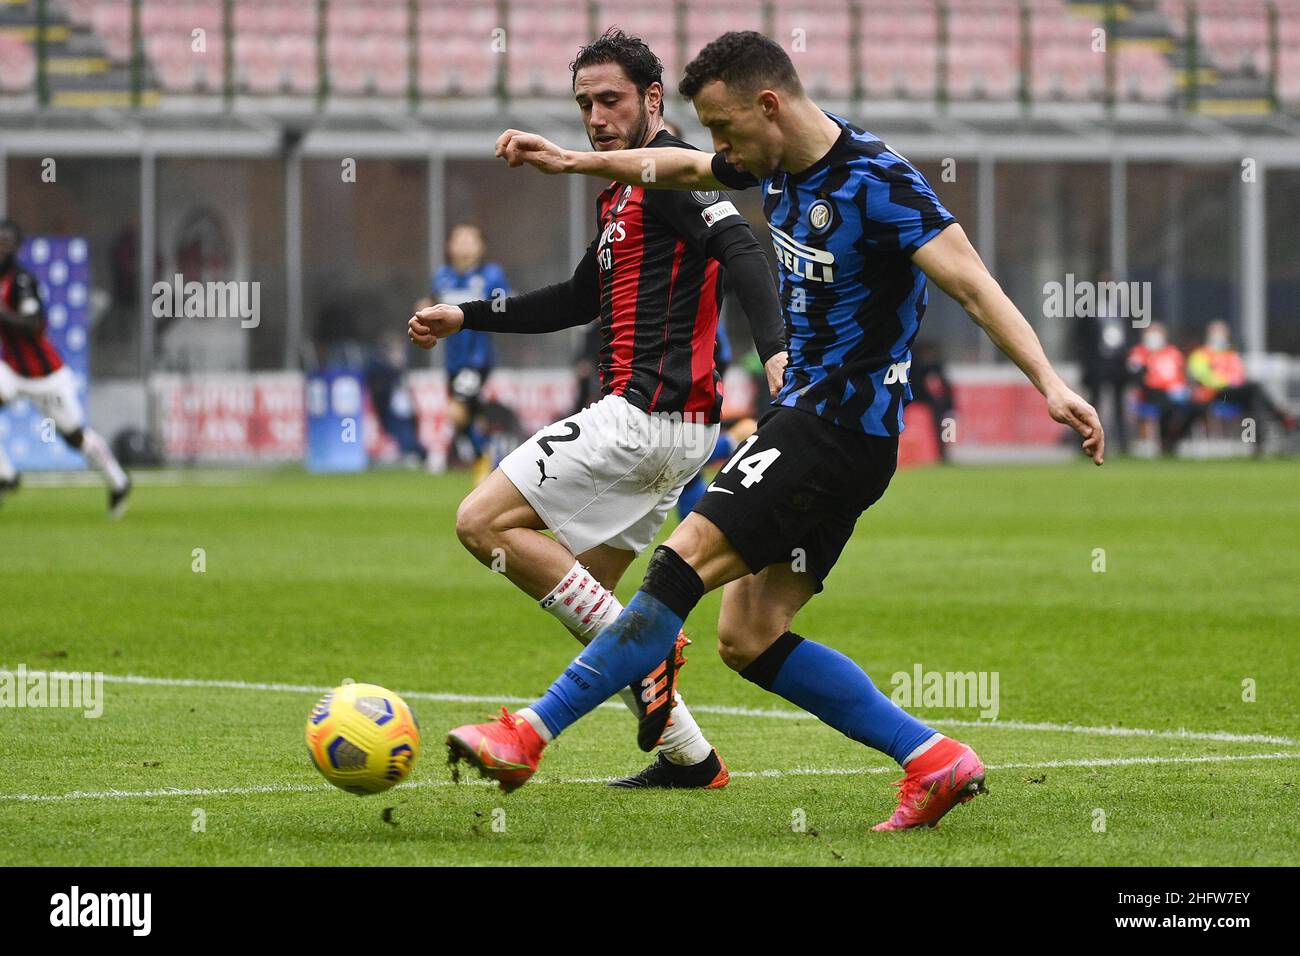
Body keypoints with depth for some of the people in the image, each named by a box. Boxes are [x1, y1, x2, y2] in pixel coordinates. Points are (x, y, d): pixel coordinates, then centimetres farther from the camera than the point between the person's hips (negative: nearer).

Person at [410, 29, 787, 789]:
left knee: (484, 521, -12)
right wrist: (466, 319, 35)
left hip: (648, 412, -10)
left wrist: (775, 348, -39)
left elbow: (741, 250, -23)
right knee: (580, 597, 13)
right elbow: (582, 300, 36)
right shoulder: (624, 191, 23)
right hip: (672, 429, 10)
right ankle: (688, 757, 13)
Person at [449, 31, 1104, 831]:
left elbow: (974, 286, -25)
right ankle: (934, 761, 3)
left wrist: (1050, 384, -35)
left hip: (841, 427, -10)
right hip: (806, 415, 10)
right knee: (747, 637, 3)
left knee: (685, 560, -14)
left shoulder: (878, 184, -18)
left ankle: (531, 735, -11)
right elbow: (684, 170, 30)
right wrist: (572, 162, 35)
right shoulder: (778, 164, 9)